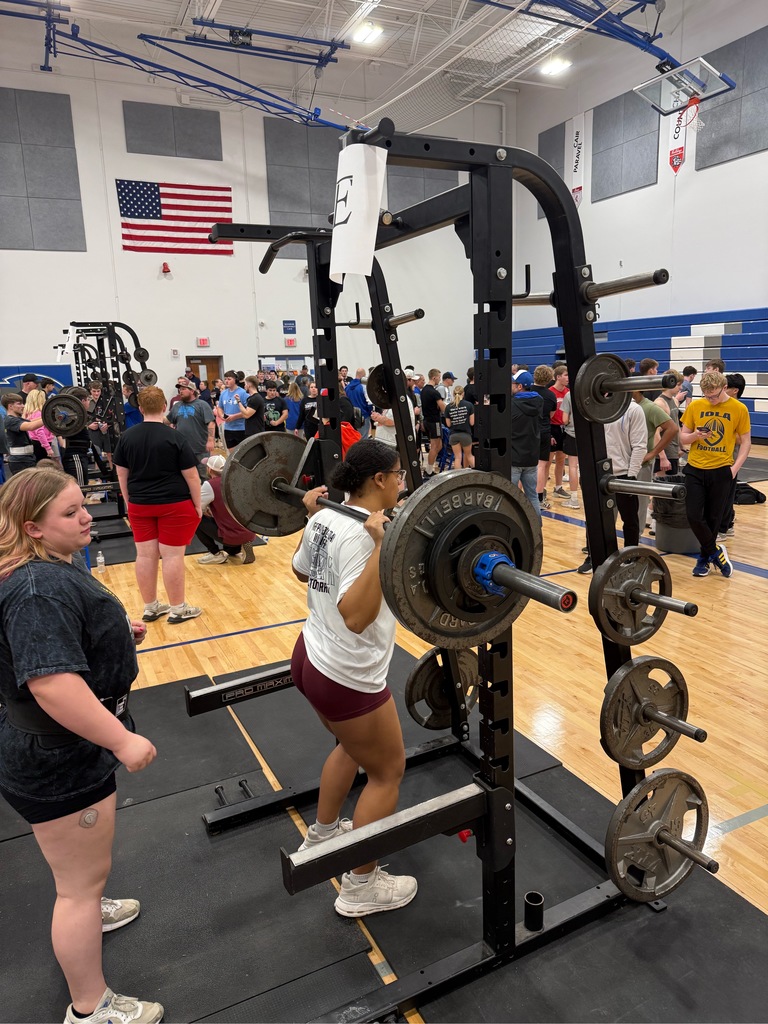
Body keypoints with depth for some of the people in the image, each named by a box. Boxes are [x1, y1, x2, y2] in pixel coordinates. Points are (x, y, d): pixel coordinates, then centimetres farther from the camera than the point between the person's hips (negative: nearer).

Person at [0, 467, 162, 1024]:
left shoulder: (51, 566, 3)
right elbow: (51, 681, -38)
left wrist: (116, 632, 8)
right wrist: (122, 741, -33)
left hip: (59, 749, 11)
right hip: (54, 762, -10)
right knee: (85, 878, 7)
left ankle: (84, 909, 60)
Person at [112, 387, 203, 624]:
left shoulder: (126, 437, 2)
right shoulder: (174, 437, -11)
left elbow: (122, 474, 8)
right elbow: (191, 475, -10)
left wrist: (130, 502, 17)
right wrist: (198, 505, -1)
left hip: (140, 505, 5)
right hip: (174, 504, -4)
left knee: (145, 554, 9)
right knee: (172, 555, 1)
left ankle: (150, 607, 21)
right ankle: (177, 609, 10)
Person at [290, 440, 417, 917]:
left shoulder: (326, 518, 2)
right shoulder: (361, 535, -26)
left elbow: (302, 570, 20)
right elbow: (356, 616, -35)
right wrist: (383, 545, -41)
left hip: (312, 659, 10)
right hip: (347, 677, -10)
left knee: (355, 745, 31)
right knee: (388, 771, 12)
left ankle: (323, 835, 50)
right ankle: (361, 887, 25)